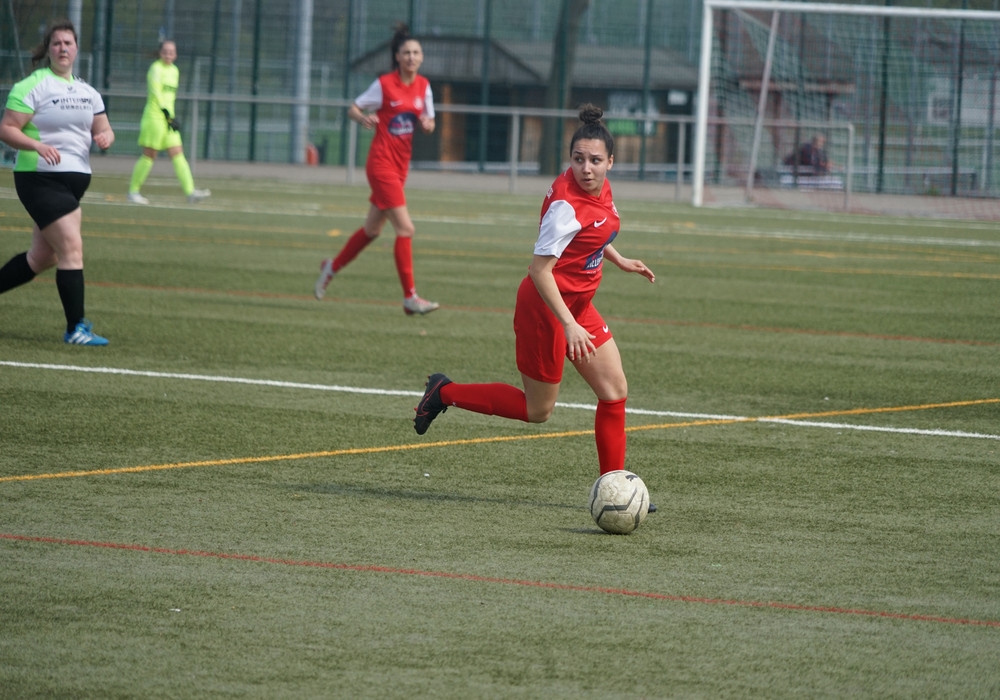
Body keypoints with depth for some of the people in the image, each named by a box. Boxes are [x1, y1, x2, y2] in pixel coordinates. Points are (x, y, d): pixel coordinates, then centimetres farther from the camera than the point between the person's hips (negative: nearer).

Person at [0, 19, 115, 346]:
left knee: (42, 256, 13)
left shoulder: (87, 92, 13)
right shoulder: (32, 86, -8)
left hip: (74, 180, 8)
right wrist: (37, 146, -29)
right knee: (72, 247, -15)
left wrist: (105, 138, -9)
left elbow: (104, 129, 16)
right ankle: (76, 328, -12)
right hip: (41, 179, -8)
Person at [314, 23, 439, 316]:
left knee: (372, 229, 18)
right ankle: (410, 297, -11)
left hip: (400, 166, 7)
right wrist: (364, 118, -25)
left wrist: (427, 124, -8)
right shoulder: (384, 84, -10)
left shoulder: (423, 86, 7)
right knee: (405, 228, -14)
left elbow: (429, 122, 16)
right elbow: (353, 109, -3)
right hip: (382, 163, -7)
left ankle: (331, 266, 40)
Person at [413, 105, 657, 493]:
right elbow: (539, 269, -29)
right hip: (547, 305, -9)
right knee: (537, 410, 5)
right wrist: (569, 325, -34)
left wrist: (620, 261, 23)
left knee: (615, 392, 5)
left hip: (578, 303, 9)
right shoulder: (567, 205, -27)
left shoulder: (600, 188, 0)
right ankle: (445, 392, 19)